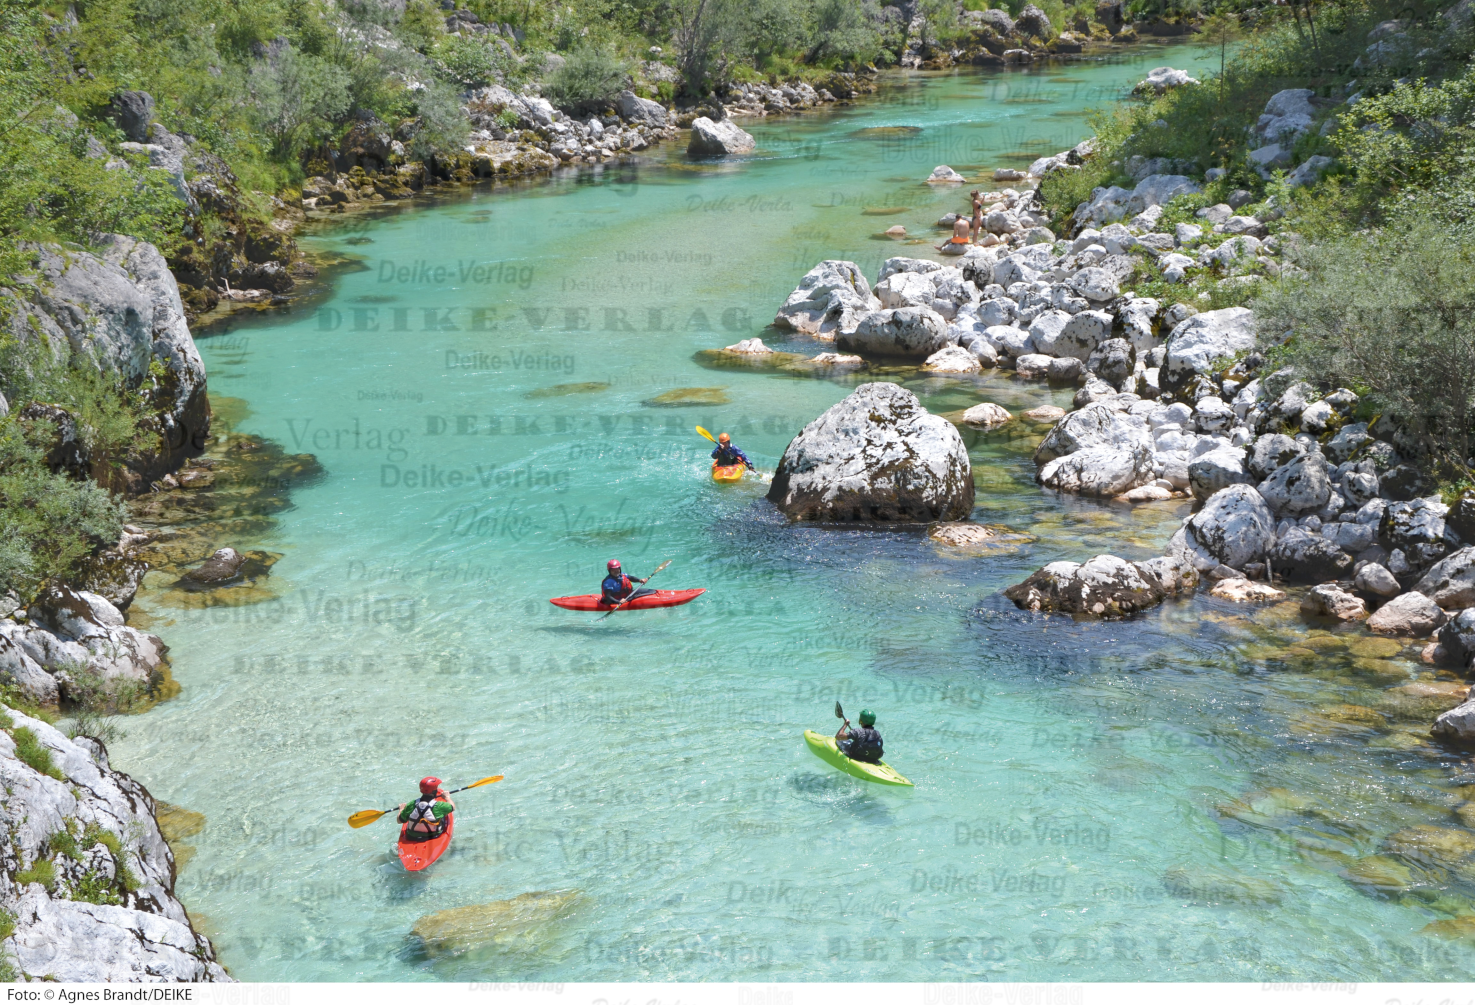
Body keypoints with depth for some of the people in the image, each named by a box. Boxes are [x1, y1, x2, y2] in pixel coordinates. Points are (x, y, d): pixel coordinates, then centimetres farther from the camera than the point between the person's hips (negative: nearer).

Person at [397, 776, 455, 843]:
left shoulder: (411, 805, -19)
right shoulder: (439, 806, -25)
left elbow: (400, 821, -5)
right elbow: (453, 807, -3)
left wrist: (401, 808, 16)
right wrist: (447, 797, 18)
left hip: (412, 838, 2)